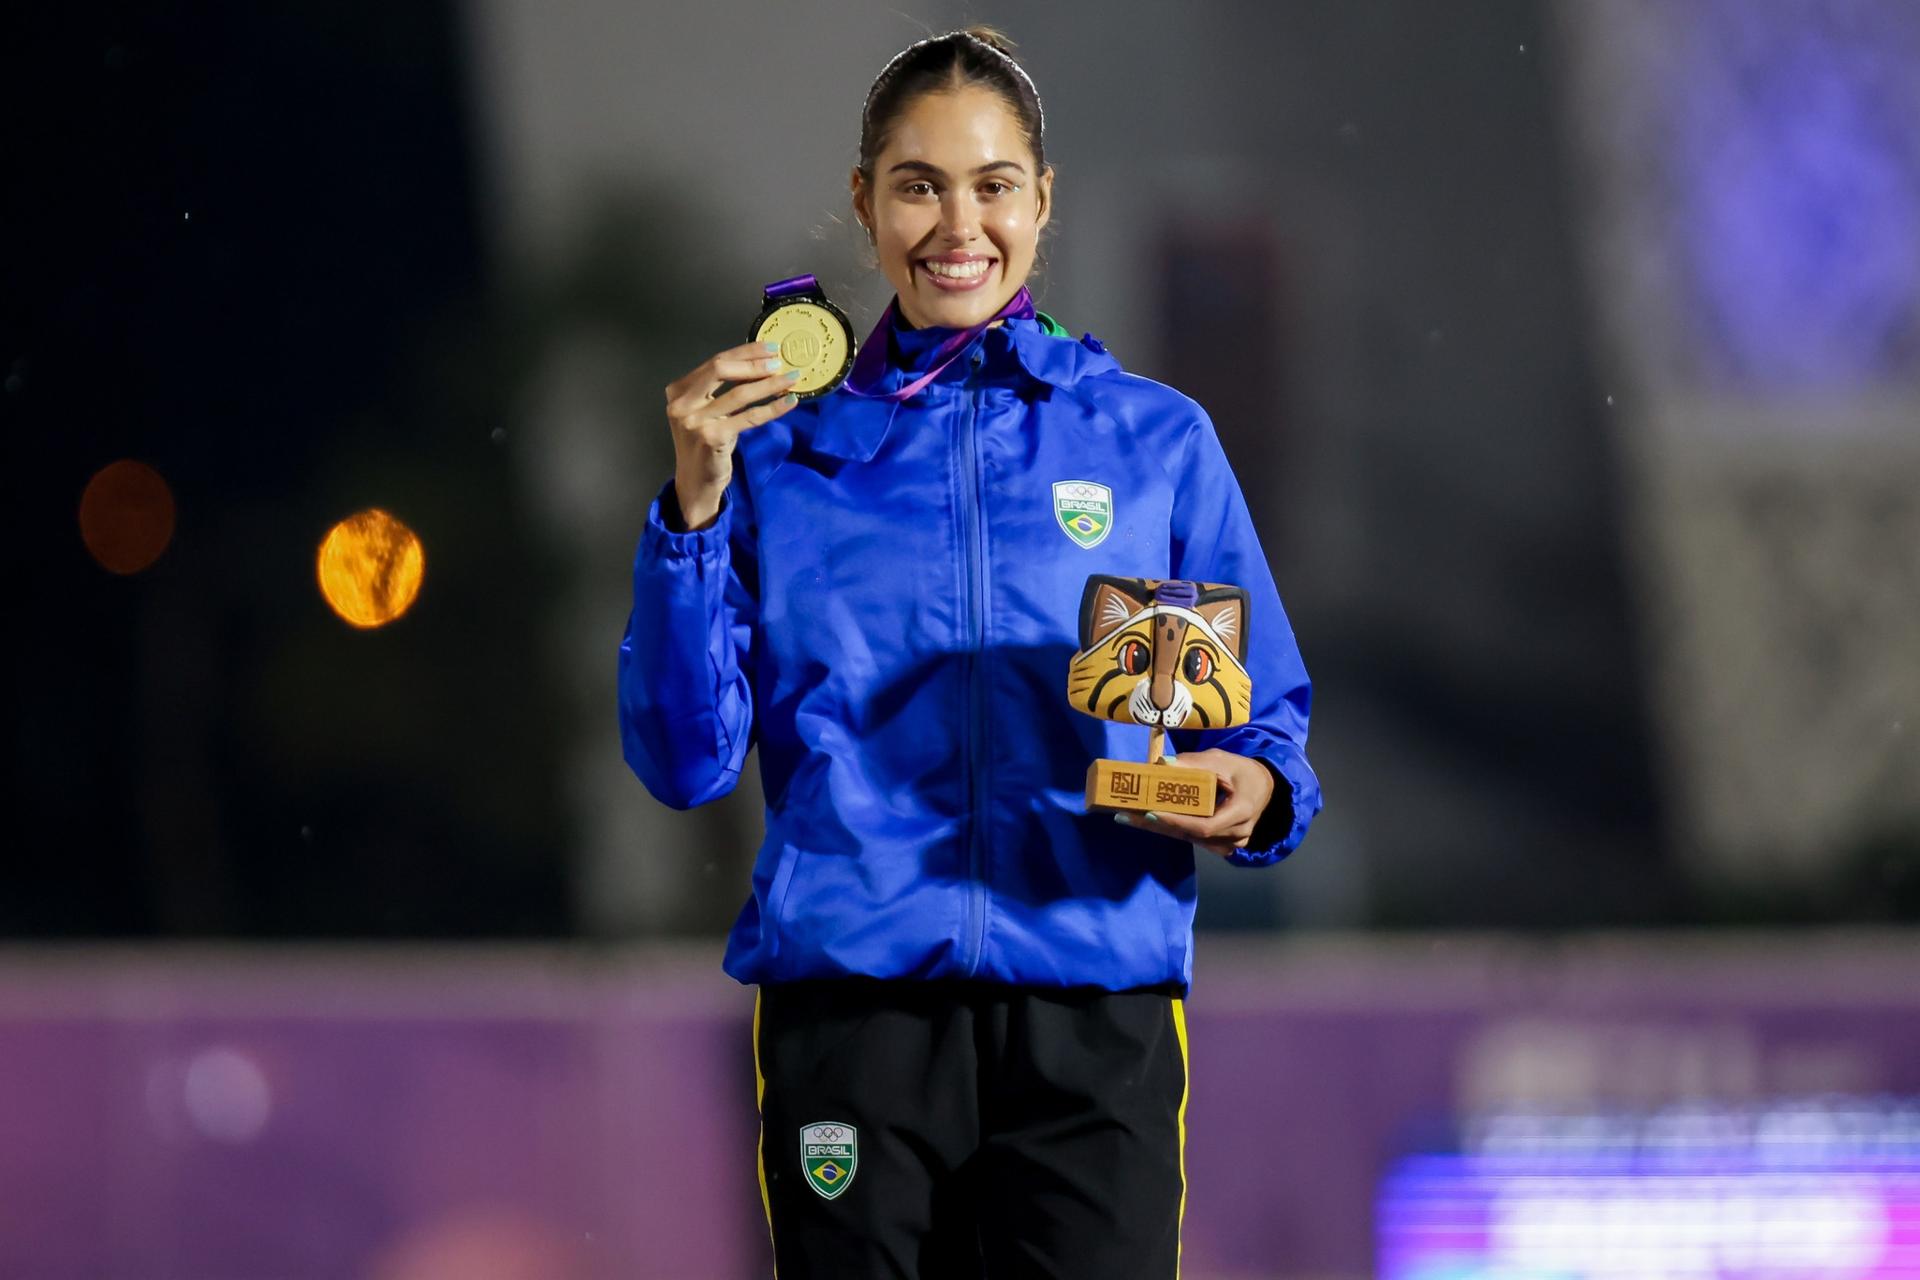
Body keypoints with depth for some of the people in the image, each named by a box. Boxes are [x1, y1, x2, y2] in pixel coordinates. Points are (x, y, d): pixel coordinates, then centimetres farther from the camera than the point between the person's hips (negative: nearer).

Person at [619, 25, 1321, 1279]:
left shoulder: (1156, 439, 11)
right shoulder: (787, 448, 10)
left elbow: (1264, 722, 12)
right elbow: (686, 761, 4)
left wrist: (1255, 795, -11)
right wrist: (695, 509, -6)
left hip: (1093, 1016, 0)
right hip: (850, 1016, 0)